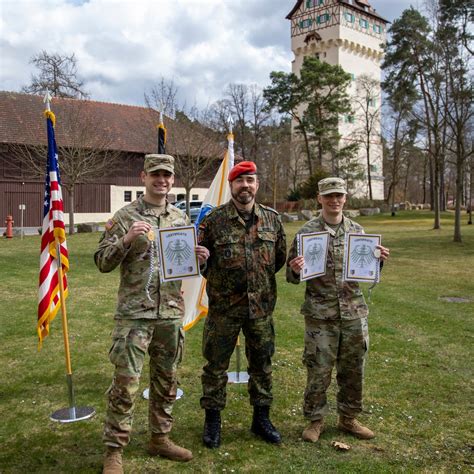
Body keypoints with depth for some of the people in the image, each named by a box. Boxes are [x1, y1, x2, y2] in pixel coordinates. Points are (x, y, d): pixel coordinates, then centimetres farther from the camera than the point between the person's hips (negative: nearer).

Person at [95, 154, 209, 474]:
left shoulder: (181, 218, 10)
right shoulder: (125, 217, -3)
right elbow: (102, 262, -5)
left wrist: (199, 257, -4)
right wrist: (127, 239, -22)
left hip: (172, 314, 5)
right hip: (134, 314, -4)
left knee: (167, 380, 14)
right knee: (126, 383, -2)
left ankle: (160, 438, 32)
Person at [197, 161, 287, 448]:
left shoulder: (272, 219, 3)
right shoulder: (214, 220, -6)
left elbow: (280, 257, 14)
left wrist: (261, 280, 12)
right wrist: (219, 282, -7)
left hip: (262, 306, 3)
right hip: (223, 307, -2)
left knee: (262, 364, 14)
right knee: (216, 365, 7)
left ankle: (261, 418, 31)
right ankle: (213, 420, 24)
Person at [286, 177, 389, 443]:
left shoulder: (357, 231, 7)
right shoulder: (307, 232, -3)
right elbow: (293, 278, 1)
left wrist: (379, 261, -4)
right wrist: (295, 271, -22)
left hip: (354, 312, 4)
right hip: (320, 314, -3)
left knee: (353, 369, 13)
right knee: (319, 370, 4)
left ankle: (348, 418, 31)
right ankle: (316, 420, 23)